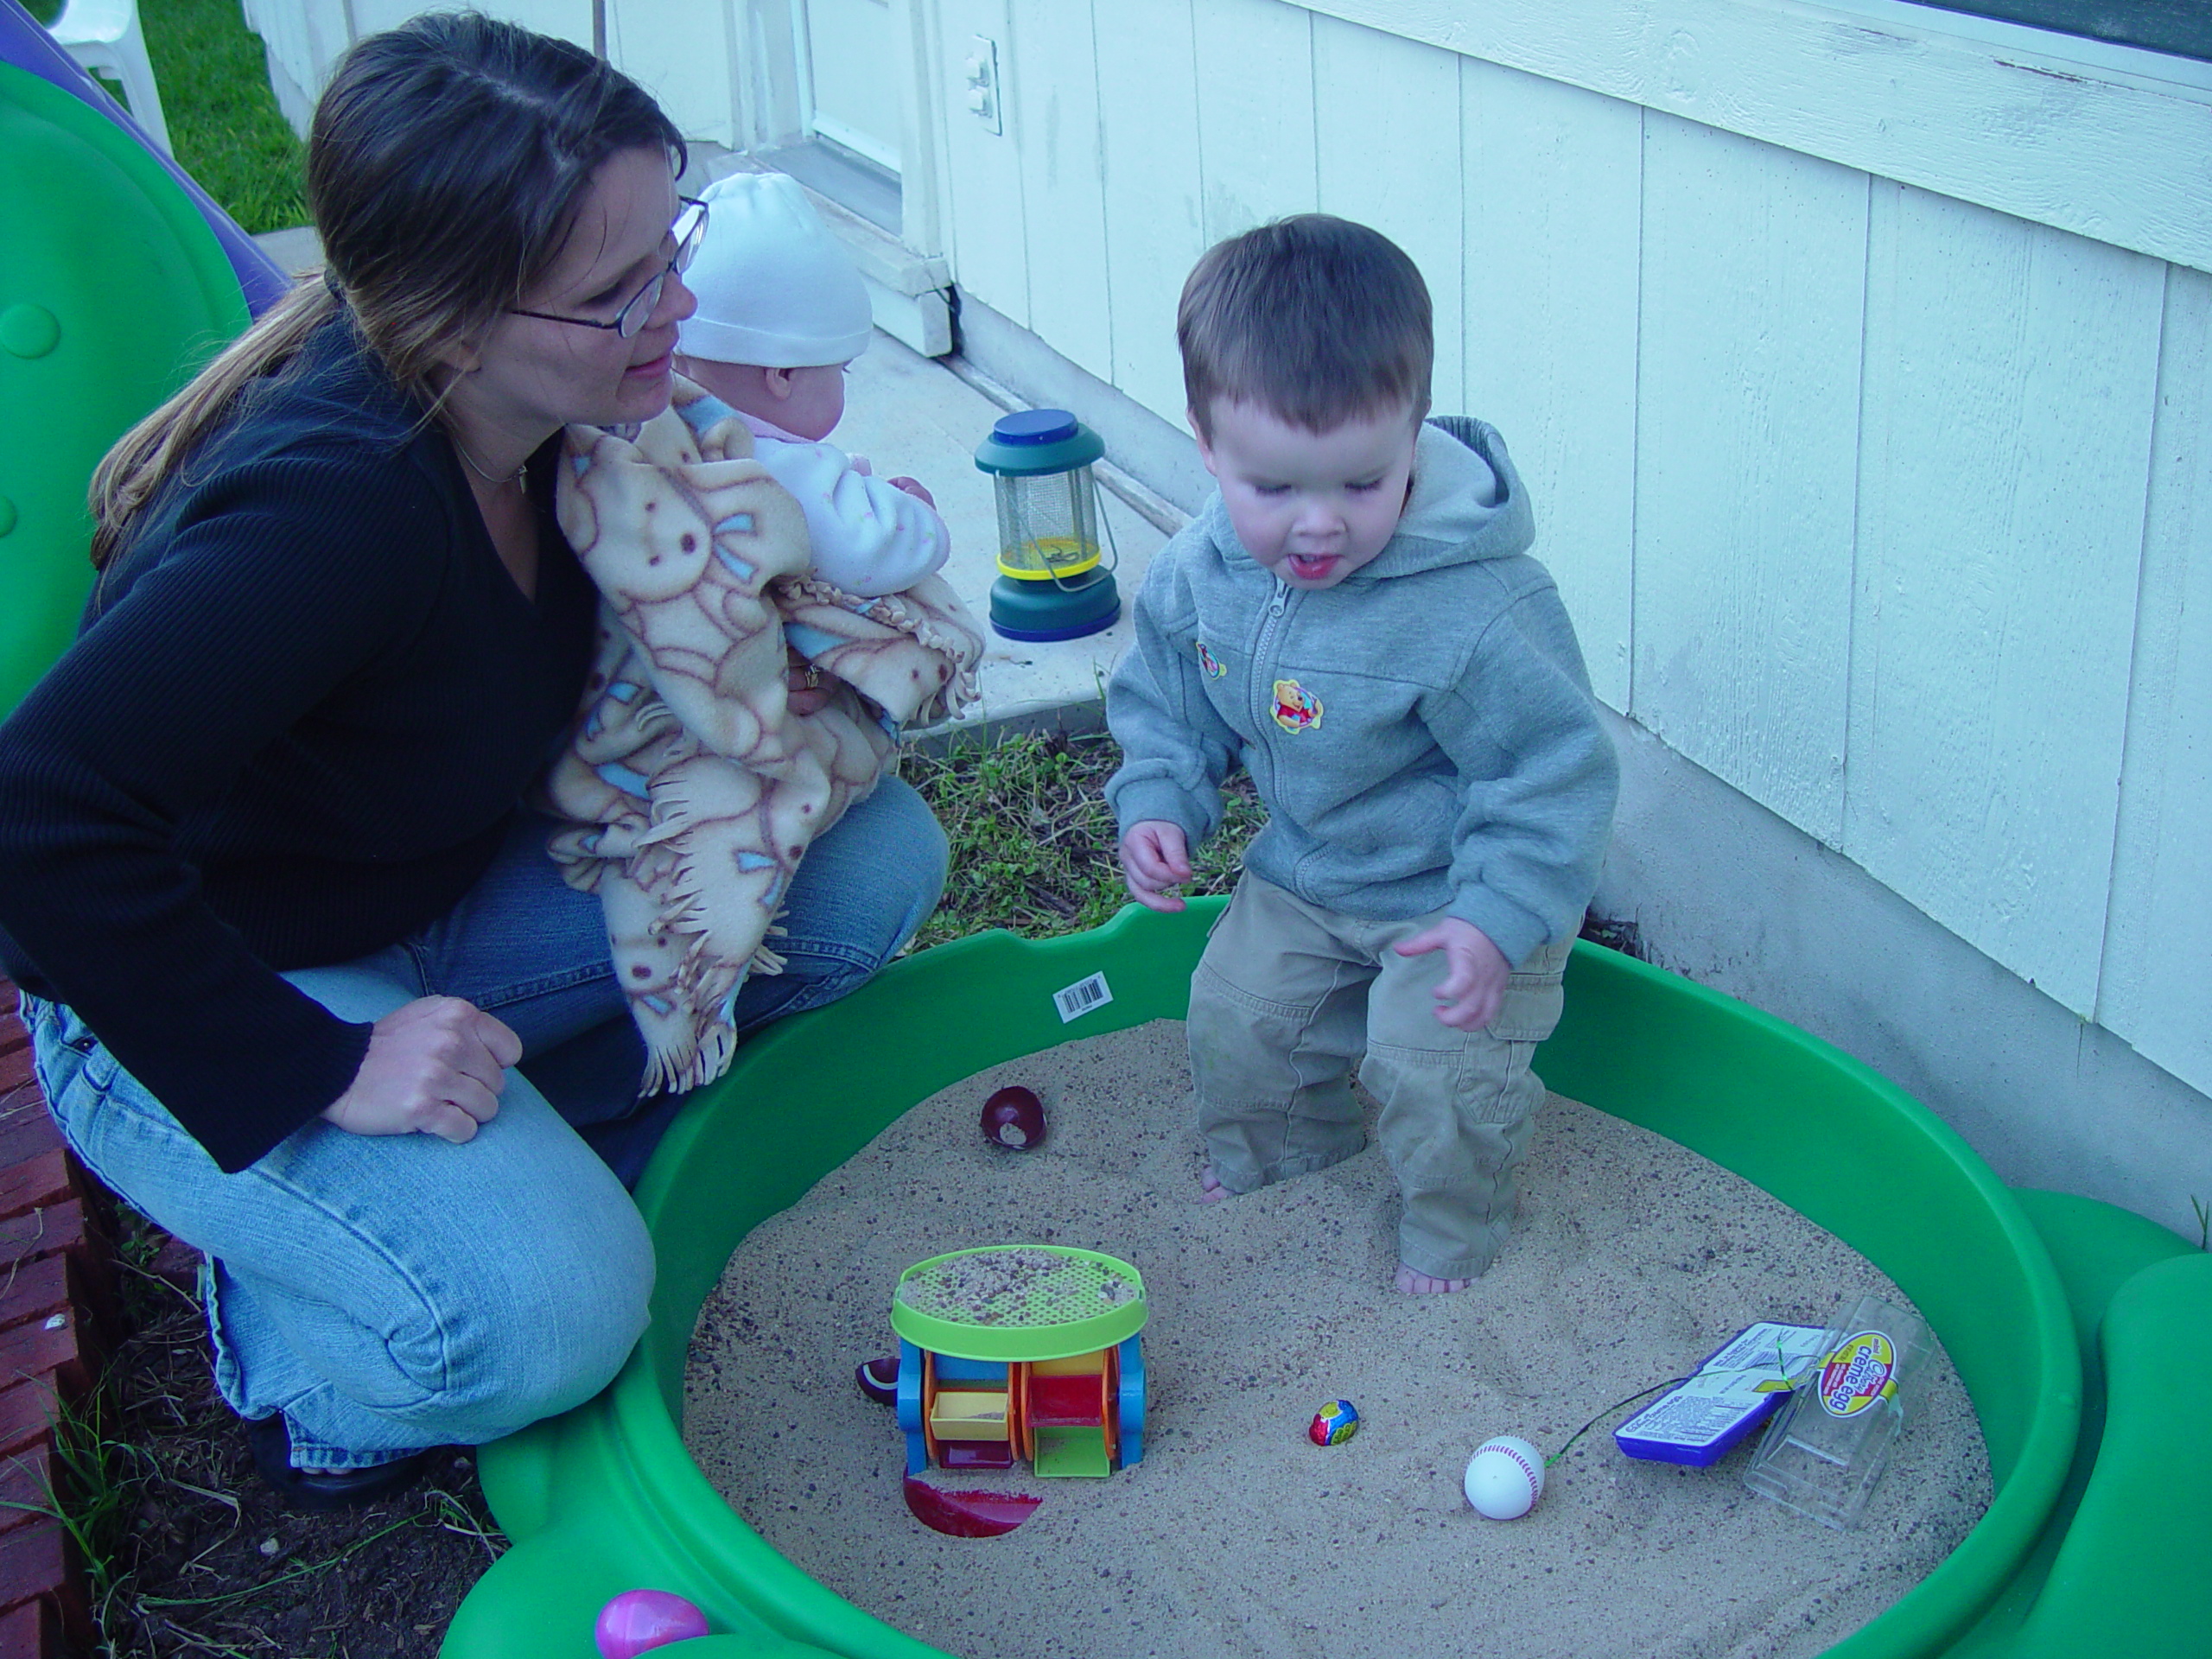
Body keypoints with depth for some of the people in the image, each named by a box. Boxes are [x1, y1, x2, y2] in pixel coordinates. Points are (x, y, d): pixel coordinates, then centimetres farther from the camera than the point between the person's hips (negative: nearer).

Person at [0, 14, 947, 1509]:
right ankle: (293, 1344, 5)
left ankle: (531, 1146, 7)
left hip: (453, 895, 8)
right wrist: (317, 1071, -32)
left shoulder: (548, 411, -11)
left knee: (874, 855, -6)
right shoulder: (338, 503, -35)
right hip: (199, 994, -8)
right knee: (546, 1317, -31)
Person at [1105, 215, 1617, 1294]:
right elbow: (1169, 703, 5)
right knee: (1235, 1012, 13)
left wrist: (1500, 918, -31)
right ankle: (1272, 1154, 45)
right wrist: (1157, 805, -9)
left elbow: (1554, 770, -26)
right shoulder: (1196, 576, -16)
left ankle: (1452, 1228, 20)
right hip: (1303, 873, 6)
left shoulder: (1477, 610, -35)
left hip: (1458, 889, -6)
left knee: (1431, 1064, -12)